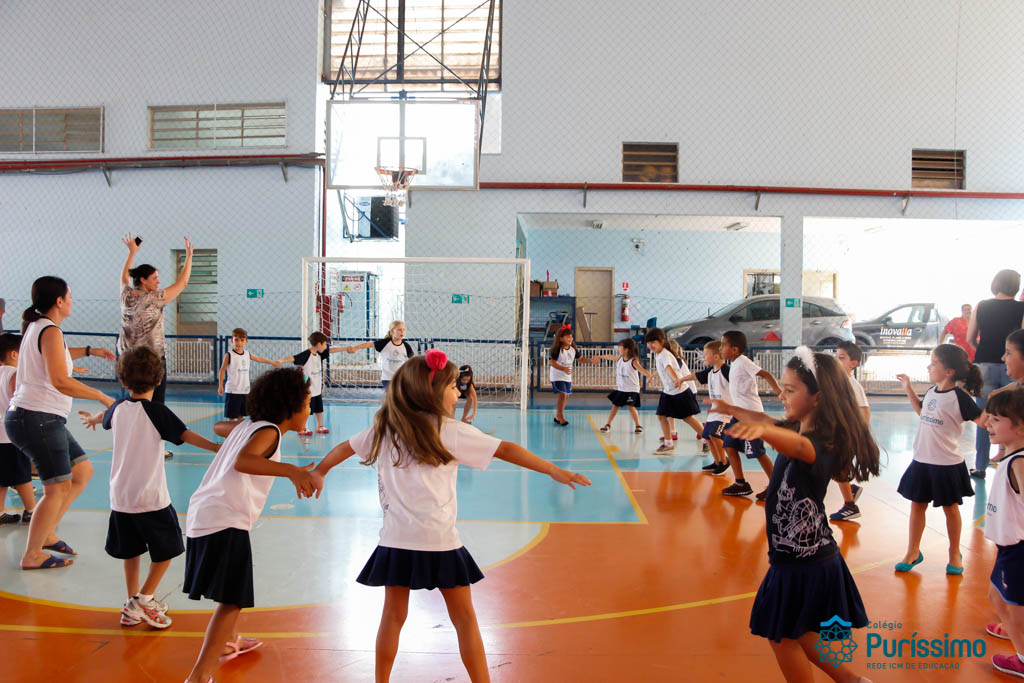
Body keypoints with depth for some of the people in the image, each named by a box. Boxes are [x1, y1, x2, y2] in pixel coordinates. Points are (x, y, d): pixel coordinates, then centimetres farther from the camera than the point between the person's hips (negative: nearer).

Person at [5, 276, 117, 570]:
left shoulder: (35, 327, 16)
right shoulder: (50, 331, -14)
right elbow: (60, 381, -25)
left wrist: (90, 351, 39)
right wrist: (103, 397, -20)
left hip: (33, 417, 10)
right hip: (38, 418, -10)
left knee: (83, 471, 15)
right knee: (58, 489, -5)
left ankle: (47, 534, 21)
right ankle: (32, 555, 5)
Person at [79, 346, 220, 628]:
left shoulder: (119, 408, 5)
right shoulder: (156, 411, -13)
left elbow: (105, 418, 29)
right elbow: (185, 435, -24)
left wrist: (92, 418, 52)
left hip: (120, 496, 6)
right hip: (151, 498, -6)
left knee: (130, 551, 19)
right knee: (165, 551, 9)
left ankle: (132, 605, 25)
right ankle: (142, 602, 5)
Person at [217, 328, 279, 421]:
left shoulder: (247, 354, 6)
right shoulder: (229, 355, -8)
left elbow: (259, 359, 24)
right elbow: (222, 371, -6)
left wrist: (272, 362, 37)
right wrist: (220, 386, -10)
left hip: (245, 391, 5)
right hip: (232, 391, -5)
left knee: (241, 415, 10)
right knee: (231, 416, 1)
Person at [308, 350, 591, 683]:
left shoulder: (384, 428, 5)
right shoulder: (450, 431, -9)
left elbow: (346, 447, 19)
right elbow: (505, 450, -13)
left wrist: (319, 471, 37)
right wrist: (555, 471, -14)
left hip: (395, 540, 4)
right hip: (439, 542, -4)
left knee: (393, 615, 17)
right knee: (464, 618, 8)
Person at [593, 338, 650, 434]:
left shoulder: (633, 361, -17)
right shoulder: (620, 358, 3)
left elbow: (641, 370, -31)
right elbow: (610, 357, 22)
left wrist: (649, 375, -49)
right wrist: (600, 357, 36)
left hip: (631, 389, -7)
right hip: (620, 388, 7)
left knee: (631, 407, -13)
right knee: (615, 406, 11)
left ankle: (638, 426, 0)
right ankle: (608, 424, 21)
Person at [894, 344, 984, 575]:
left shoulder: (959, 396, -15)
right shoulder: (931, 392, 4)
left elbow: (983, 420, -15)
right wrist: (909, 389, 21)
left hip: (947, 464, -6)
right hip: (922, 461, 6)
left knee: (950, 507, 12)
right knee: (917, 505, 11)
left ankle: (955, 554, 30)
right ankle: (913, 552, 24)